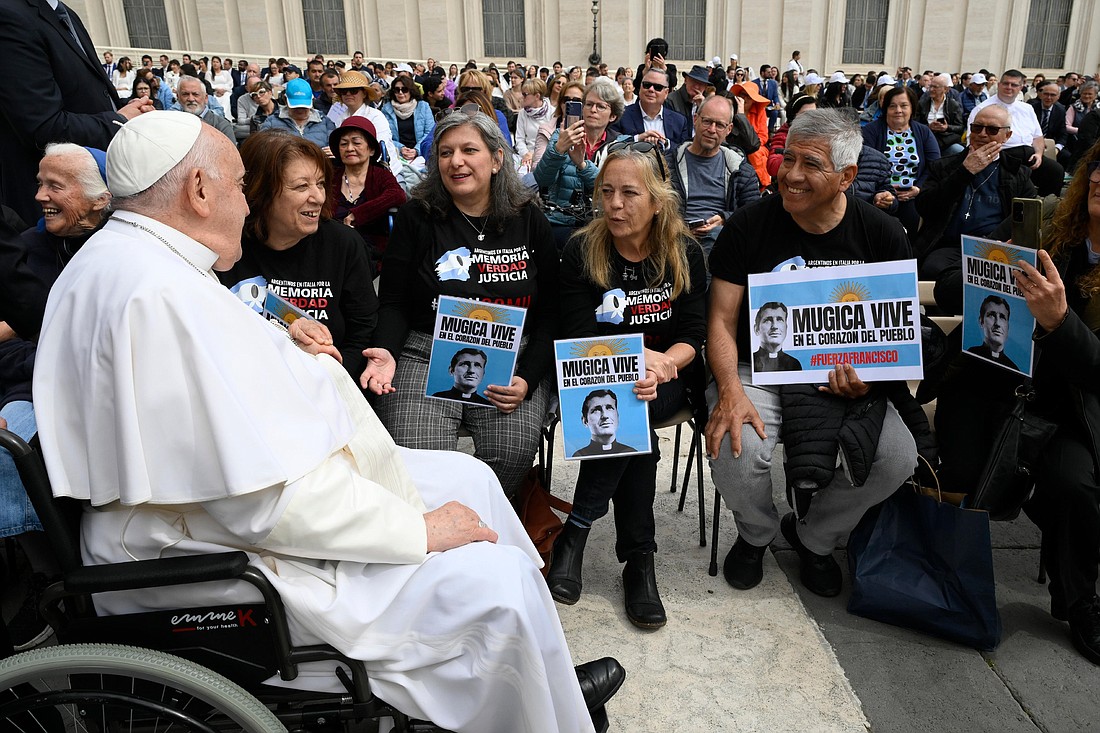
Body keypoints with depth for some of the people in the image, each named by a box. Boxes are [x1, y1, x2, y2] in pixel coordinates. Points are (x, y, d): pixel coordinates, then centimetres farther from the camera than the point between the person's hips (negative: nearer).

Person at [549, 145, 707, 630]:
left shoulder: (685, 254, -1)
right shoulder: (581, 252, -4)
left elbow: (693, 336, -4)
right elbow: (579, 339, -8)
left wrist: (661, 364, -26)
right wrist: (636, 359, -25)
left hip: (668, 376, 1)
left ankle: (576, 533, -20)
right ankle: (638, 556, -15)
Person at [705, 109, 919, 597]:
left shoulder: (882, 235, -2)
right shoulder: (748, 226, -6)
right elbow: (722, 319, -7)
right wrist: (730, 390, -23)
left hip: (845, 376, 2)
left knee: (899, 458, -20)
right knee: (735, 452, -30)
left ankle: (813, 536, 12)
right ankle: (757, 533, 10)